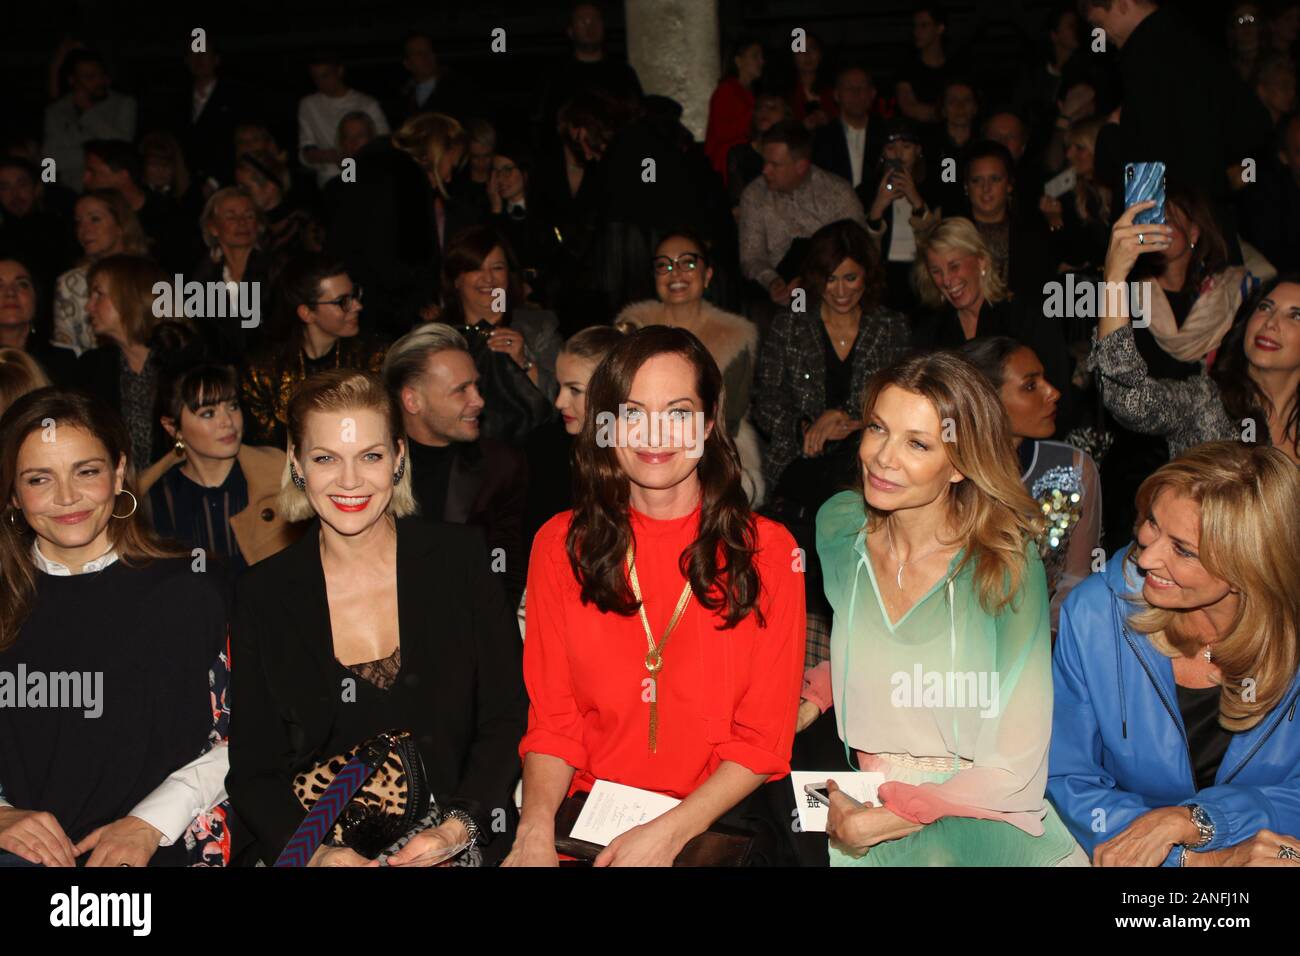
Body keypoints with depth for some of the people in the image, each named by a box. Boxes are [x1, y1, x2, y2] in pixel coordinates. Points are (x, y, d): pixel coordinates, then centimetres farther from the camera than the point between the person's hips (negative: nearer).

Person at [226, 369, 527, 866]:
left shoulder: (459, 558, 1)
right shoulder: (262, 595, 2)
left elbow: (507, 718, 2)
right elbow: (254, 770, 2)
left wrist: (456, 828, -11)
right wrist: (316, 854, -14)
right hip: (325, 848, 1)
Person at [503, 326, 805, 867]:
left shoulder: (767, 550, 1)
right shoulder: (559, 544, 5)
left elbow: (763, 738, 0)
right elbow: (552, 720, 6)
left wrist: (670, 831, -14)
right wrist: (537, 828, -13)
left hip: (714, 821, -2)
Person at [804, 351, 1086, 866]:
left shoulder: (1008, 565, -11)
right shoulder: (839, 526, 2)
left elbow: (1014, 769, -12)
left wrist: (877, 823, -12)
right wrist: (816, 695, 7)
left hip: (986, 824, -4)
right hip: (861, 814, 4)